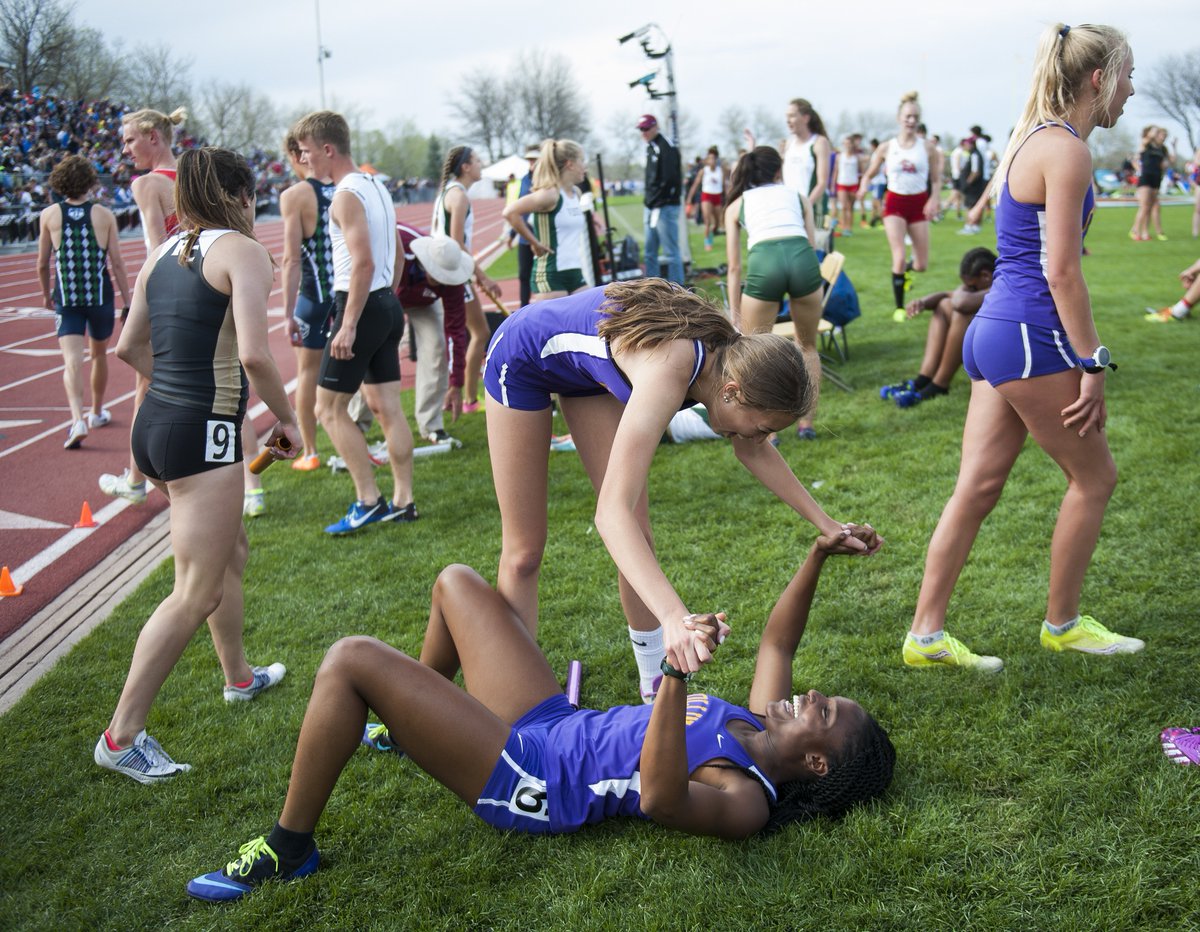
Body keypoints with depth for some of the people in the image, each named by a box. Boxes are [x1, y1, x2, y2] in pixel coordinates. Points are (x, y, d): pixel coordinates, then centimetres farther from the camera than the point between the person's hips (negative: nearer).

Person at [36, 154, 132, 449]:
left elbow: (42, 264, 4)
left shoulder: (49, 215, -1)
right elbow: (117, 264, -4)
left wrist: (46, 294, 21)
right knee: (99, 354, 21)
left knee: (72, 363, -8)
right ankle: (97, 413, 37)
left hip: (66, 298, -1)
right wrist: (128, 303, 2)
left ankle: (78, 421, -27)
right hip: (100, 296, 1)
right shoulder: (104, 215, -3)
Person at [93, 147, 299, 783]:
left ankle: (239, 677, 44)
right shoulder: (242, 250, -9)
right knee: (197, 592, -3)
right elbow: (254, 354, -21)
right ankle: (122, 736, 0)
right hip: (203, 434, -9)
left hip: (155, 422, 9)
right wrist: (287, 419, -8)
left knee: (230, 554, 26)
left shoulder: (164, 253, 14)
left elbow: (129, 349, 20)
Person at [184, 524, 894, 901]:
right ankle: (411, 721, 42)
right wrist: (818, 556, 8)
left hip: (522, 776, -9)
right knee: (456, 581, 19)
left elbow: (661, 799, -45)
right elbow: (777, 644, 16)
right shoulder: (763, 729, 2)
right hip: (553, 722, 10)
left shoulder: (745, 803, -24)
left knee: (350, 660, -21)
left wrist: (676, 675, -55)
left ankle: (290, 850, 0)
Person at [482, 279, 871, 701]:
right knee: (524, 552, -2)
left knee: (637, 534, 1)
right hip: (522, 360, -7)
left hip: (585, 366, 7)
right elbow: (611, 512, -52)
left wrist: (826, 525, -1)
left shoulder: (728, 355, -21)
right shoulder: (668, 370, -44)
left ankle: (655, 683, 12)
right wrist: (673, 615, -63)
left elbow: (754, 452, 1)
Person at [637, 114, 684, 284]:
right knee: (650, 252, 13)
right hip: (652, 207, 10)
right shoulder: (650, 147, 16)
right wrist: (647, 202, 13)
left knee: (671, 252, -7)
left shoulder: (666, 147, -12)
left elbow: (669, 179, -21)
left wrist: (654, 201, -17)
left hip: (665, 208, -10)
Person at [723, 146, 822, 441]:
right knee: (807, 346, 26)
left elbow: (734, 267, 22)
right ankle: (806, 424, 27)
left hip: (763, 262, -1)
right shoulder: (798, 197, 30)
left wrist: (736, 317, 24)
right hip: (803, 259, 1)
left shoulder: (737, 204, 27)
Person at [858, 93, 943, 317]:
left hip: (919, 204, 2)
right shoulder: (886, 148, 0)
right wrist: (864, 187, -15)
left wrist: (934, 200, -13)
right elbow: (870, 174, 8)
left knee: (922, 265, 2)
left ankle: (905, 271, 41)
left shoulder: (928, 147, 0)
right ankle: (899, 308, -2)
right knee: (899, 257, -16)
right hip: (895, 203, -1)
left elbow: (936, 180, 5)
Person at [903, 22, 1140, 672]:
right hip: (1030, 335, -9)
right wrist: (1093, 365, -14)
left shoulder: (1032, 139, 17)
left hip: (993, 329, 9)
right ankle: (1062, 625, 22)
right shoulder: (1066, 150, -13)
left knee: (978, 488, 8)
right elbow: (1061, 273, -17)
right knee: (1094, 477, 8)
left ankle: (925, 635, 12)